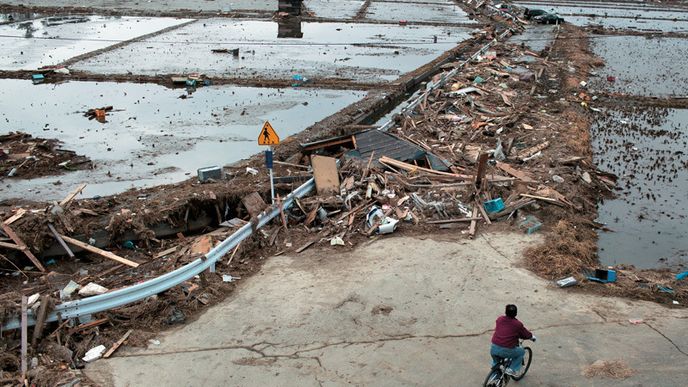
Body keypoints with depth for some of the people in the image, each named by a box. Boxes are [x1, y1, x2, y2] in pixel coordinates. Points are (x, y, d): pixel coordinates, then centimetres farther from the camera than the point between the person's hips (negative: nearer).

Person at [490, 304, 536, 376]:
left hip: (494, 349, 4)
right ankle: (512, 369, 16)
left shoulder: (499, 319, 9)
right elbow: (526, 335, 11)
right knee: (521, 352, 24)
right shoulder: (518, 324, -2)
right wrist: (532, 337, 34)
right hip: (507, 351, -4)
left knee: (495, 362, 34)